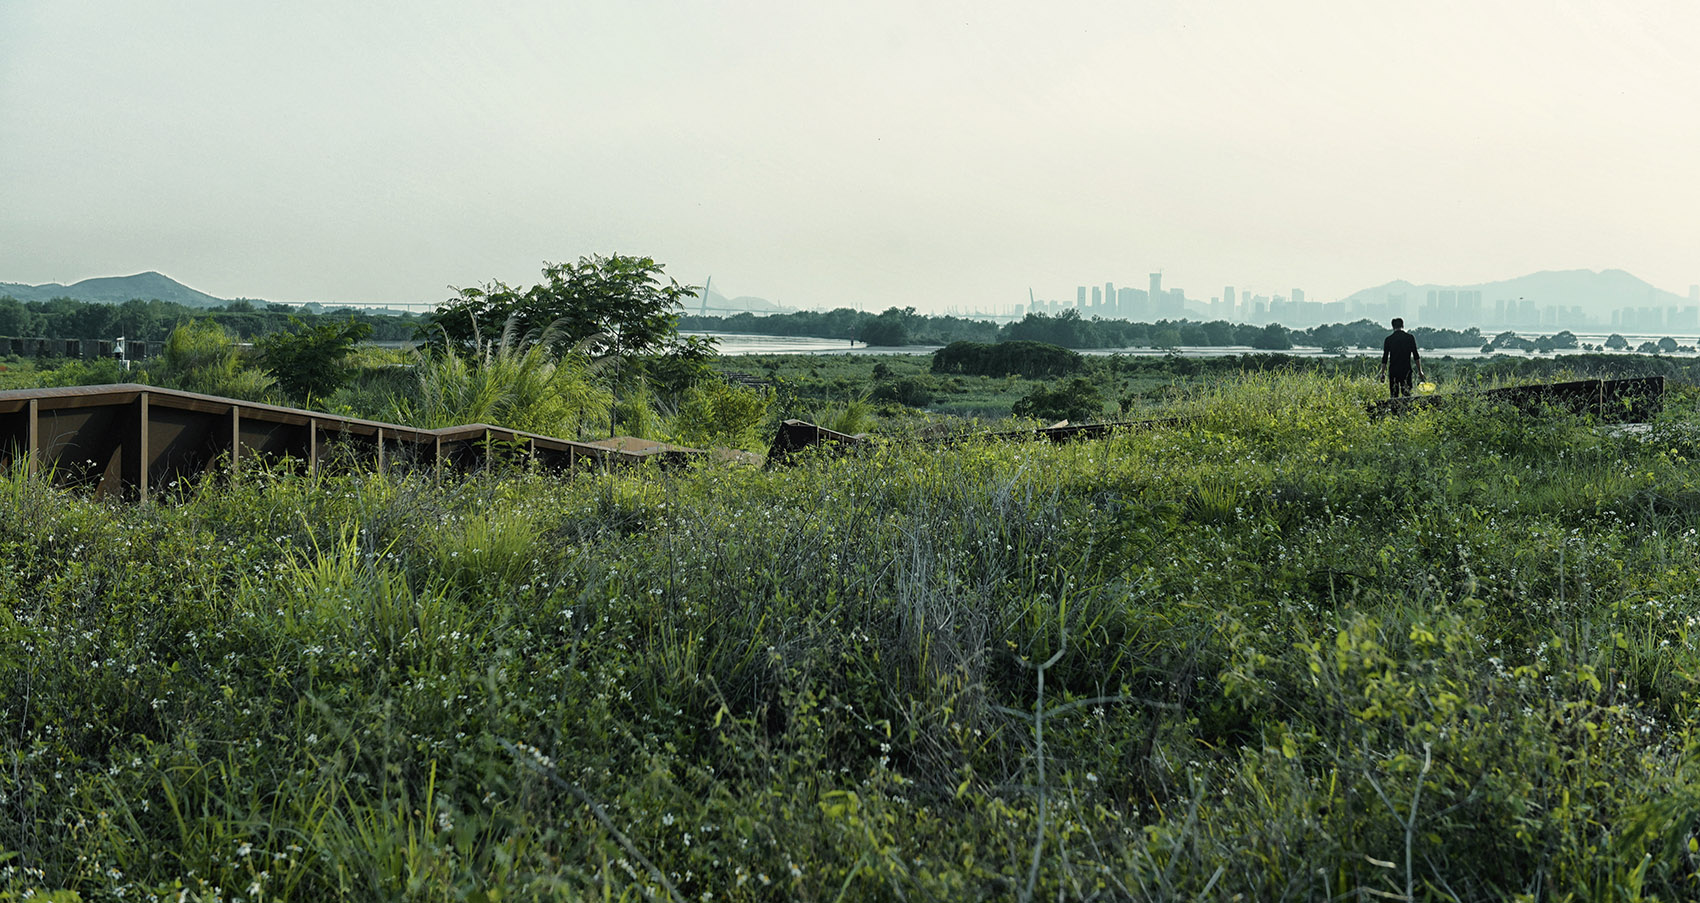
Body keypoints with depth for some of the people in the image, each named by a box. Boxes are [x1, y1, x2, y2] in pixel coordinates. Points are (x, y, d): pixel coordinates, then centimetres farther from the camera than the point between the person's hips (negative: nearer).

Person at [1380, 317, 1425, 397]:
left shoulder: (1389, 339, 1)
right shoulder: (1410, 337, 0)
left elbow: (1385, 358, 3)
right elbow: (1416, 356, 0)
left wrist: (1383, 373, 11)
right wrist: (1420, 371, 6)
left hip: (1393, 370, 1)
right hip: (1406, 370, -1)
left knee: (1394, 395, 5)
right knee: (1407, 394, 1)